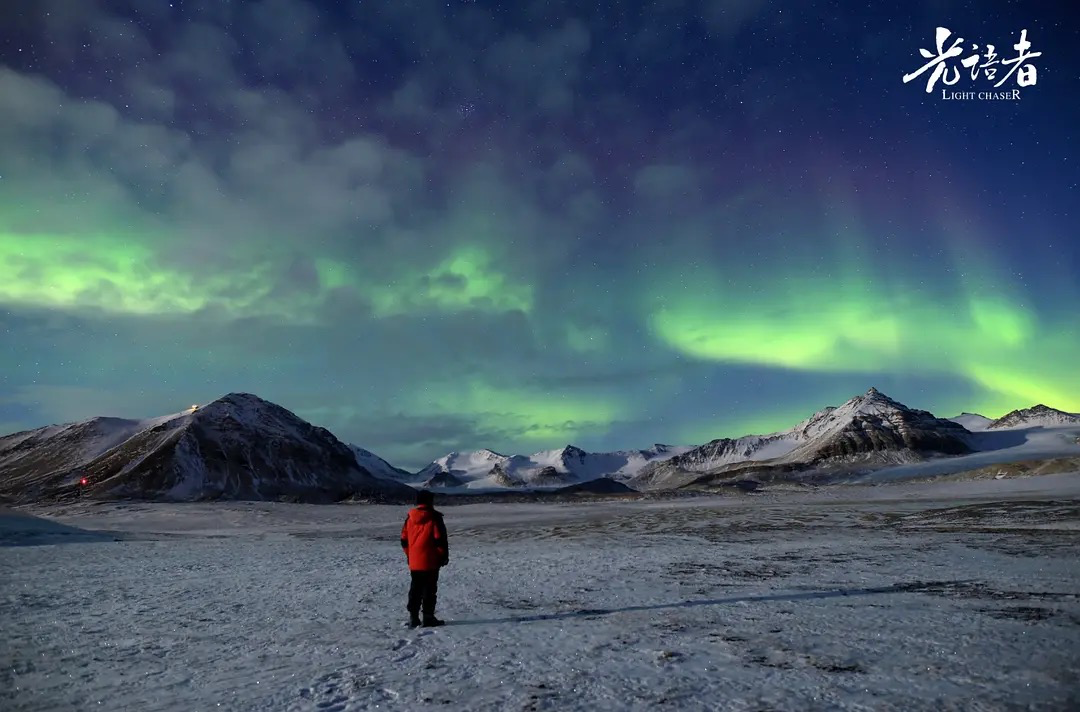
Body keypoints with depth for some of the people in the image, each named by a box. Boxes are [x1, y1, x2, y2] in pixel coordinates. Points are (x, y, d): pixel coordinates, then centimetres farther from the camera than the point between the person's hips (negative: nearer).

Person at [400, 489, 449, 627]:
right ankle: (428, 617, 3)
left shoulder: (410, 518, 7)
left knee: (415, 589, 14)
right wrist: (444, 556, -1)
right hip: (430, 562, -5)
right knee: (429, 589, 2)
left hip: (414, 562, 5)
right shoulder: (434, 518, -11)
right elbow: (440, 539, -12)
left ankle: (413, 617, 16)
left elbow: (404, 540, 11)